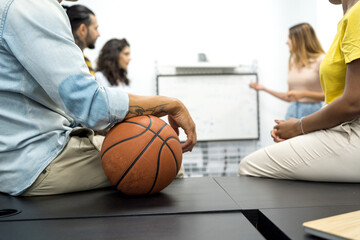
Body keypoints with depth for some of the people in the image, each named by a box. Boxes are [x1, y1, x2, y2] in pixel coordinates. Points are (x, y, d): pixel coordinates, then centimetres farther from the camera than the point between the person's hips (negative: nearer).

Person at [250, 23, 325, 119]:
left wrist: (304, 94, -14)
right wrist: (264, 89, 19)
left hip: (312, 112, -5)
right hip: (292, 112, 5)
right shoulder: (293, 62, 14)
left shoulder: (320, 60, -5)